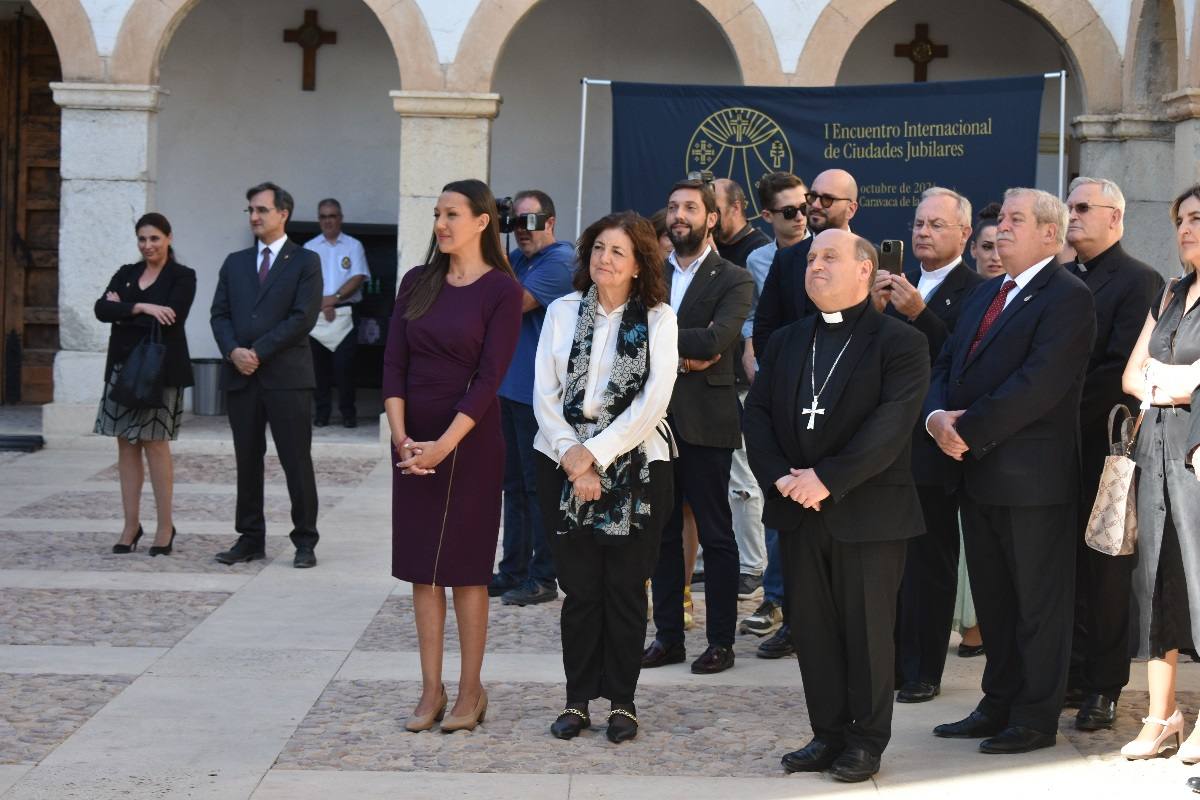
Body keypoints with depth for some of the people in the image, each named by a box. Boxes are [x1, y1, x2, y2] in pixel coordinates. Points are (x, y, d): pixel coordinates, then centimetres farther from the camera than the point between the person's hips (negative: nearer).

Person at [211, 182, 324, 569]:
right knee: (247, 461, 8)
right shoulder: (235, 263, 16)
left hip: (287, 376, -5)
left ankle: (305, 541, 5)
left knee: (297, 462, -2)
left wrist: (258, 351, -12)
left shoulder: (305, 261, 2)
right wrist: (234, 351, -9)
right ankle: (250, 538, 15)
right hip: (241, 377, 5)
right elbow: (220, 314, 10)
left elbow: (303, 317, -8)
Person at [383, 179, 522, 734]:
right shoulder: (417, 283, 8)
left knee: (464, 567, 1)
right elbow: (394, 363, 3)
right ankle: (431, 690, 13)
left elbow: (489, 376, -13)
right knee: (421, 567, 6)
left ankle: (470, 691, 11)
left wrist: (444, 444, -18)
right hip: (413, 442, 5)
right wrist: (402, 436, -9)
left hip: (469, 443, -5)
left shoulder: (501, 289, -7)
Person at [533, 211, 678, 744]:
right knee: (578, 588, 5)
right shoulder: (562, 312, 6)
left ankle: (622, 700, 14)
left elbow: (653, 400, -9)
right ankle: (578, 699, 15)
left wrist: (595, 454, -13)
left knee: (625, 588, 4)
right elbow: (545, 393, 2)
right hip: (564, 466, 2)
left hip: (634, 465, -2)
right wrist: (570, 456, -11)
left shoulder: (658, 319, -1)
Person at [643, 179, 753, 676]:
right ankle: (668, 636, 18)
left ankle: (720, 641, 9)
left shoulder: (733, 281, -3)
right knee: (662, 532, 10)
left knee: (715, 535, 2)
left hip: (705, 423, -4)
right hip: (656, 418, 5)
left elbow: (715, 340, -19)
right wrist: (683, 354, -15)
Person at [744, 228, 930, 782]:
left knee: (867, 628, 2)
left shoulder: (898, 342, -5)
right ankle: (828, 732, 21)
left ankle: (866, 741, 14)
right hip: (799, 511, 5)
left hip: (868, 513, -5)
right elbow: (757, 413, 7)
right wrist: (779, 476, -10)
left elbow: (891, 424, -16)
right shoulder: (785, 342, 14)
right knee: (812, 627, 9)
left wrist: (828, 479, -21)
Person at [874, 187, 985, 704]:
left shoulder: (974, 291, -9)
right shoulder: (899, 287, 12)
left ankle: (923, 672, 12)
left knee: (930, 562, 3)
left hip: (934, 447, -6)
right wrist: (875, 311, -10)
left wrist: (918, 314, -26)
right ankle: (890, 660, 21)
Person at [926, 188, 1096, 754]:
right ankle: (999, 706, 26)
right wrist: (937, 416, -7)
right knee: (993, 600, 15)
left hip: (1033, 475, -8)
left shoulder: (1067, 298, -11)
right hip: (979, 472, 8)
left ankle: (1035, 721, 10)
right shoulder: (984, 295, 17)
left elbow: (1038, 384, -21)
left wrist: (970, 430, -19)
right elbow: (945, 365, 13)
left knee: (1039, 602, 2)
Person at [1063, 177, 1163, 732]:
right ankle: (1073, 674, 18)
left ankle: (1103, 688, 9)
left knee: (1105, 570, 1)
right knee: (1069, 567, 9)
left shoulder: (1140, 282, -7)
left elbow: (1122, 372, -17)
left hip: (1105, 446, -6)